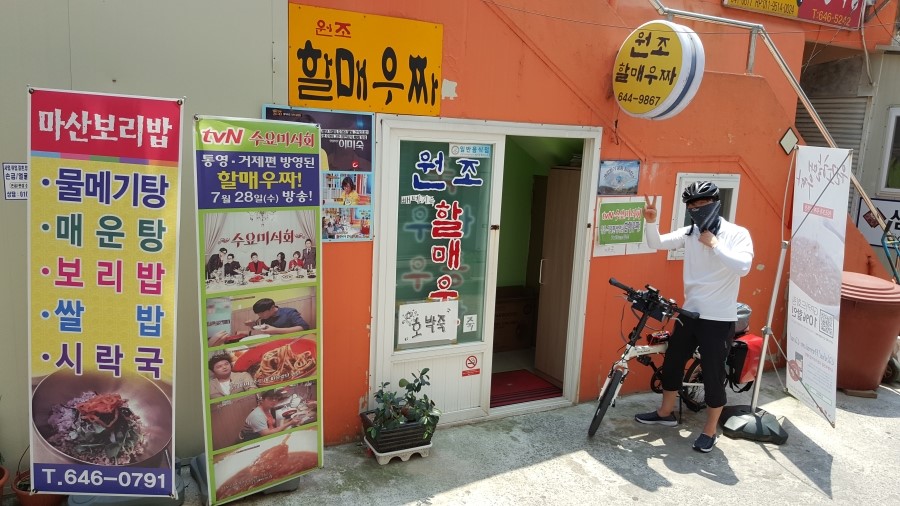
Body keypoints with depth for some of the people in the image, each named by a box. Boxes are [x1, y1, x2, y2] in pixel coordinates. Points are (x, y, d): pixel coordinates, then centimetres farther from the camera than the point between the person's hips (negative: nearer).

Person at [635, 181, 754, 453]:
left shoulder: (737, 234, -11)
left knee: (713, 374, 3)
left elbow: (743, 267, -26)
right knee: (671, 362, 17)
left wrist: (714, 244, -22)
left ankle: (709, 431, 20)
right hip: (689, 313, 6)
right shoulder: (689, 233, 3)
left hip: (719, 319, -5)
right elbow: (657, 243, -5)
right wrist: (651, 222, -23)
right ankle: (666, 412, 37)